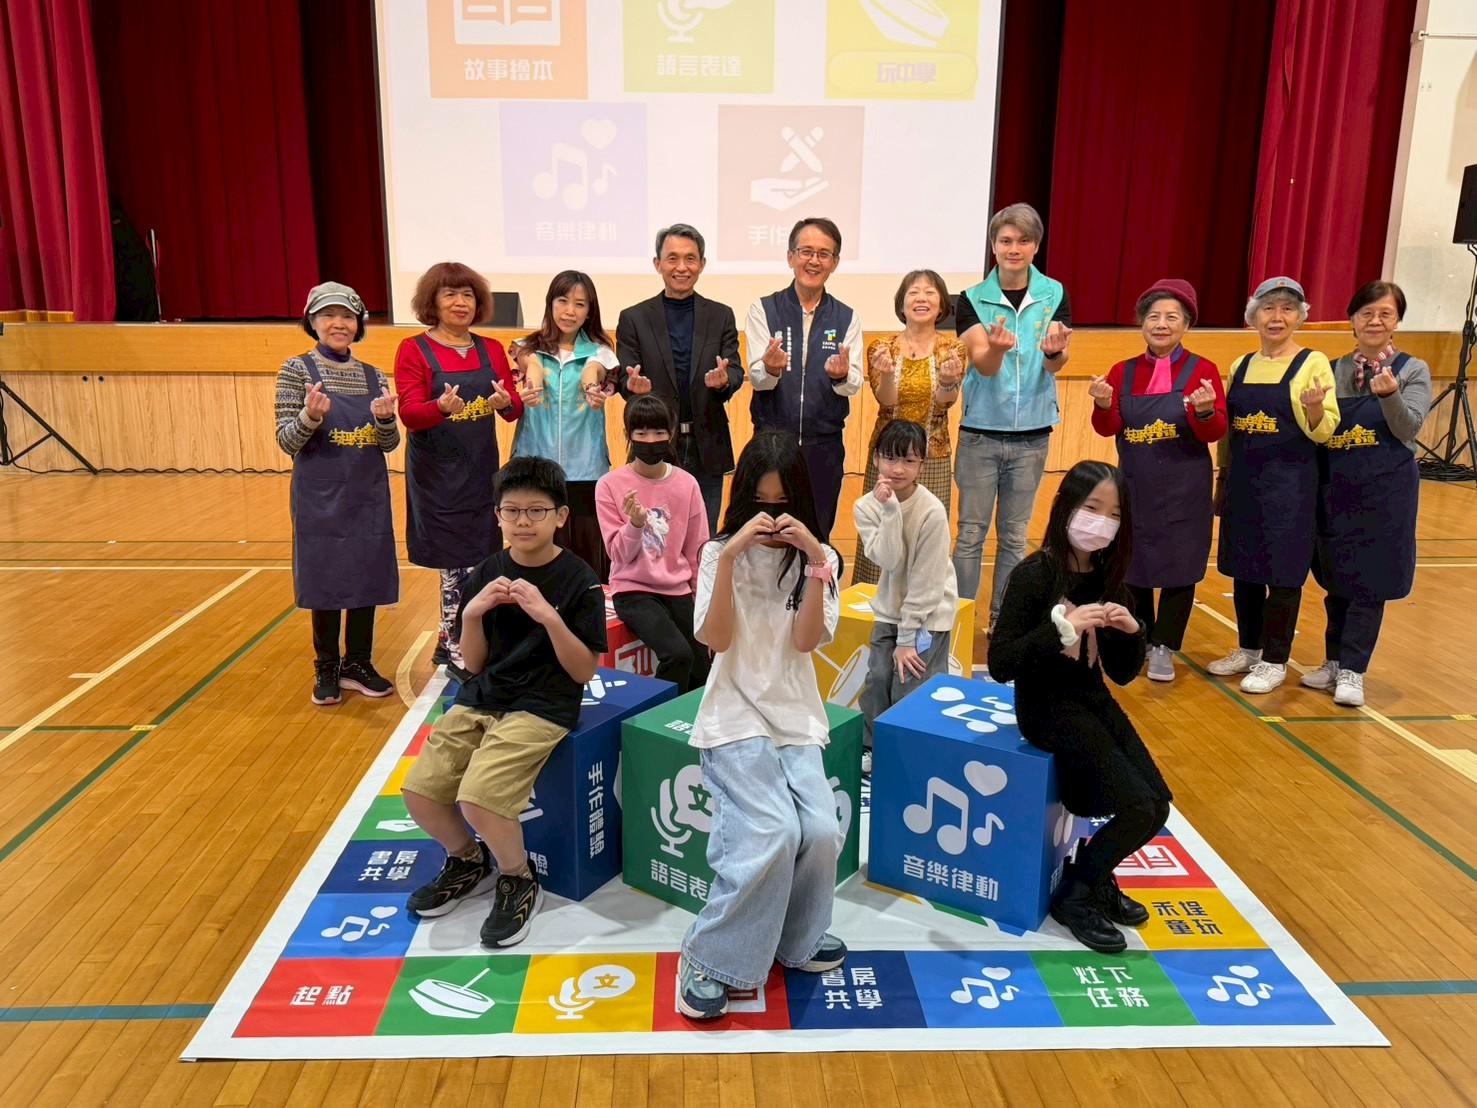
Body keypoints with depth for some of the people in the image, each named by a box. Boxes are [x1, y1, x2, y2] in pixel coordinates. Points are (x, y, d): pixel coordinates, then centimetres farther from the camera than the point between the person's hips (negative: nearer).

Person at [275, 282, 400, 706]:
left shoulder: (372, 376, 7)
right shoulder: (296, 370, -4)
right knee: (325, 579, 4)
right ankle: (327, 668, 20)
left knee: (368, 576, 8)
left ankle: (358, 663, 24)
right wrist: (311, 416, -27)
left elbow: (389, 444, 6)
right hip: (320, 497, -4)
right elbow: (287, 441, -8)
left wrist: (385, 419, -15)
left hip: (368, 495, 4)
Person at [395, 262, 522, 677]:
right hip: (437, 474, -4)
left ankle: (452, 644, 23)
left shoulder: (492, 349, 10)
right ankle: (455, 648, 14)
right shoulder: (413, 350, -2)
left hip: (480, 469, 4)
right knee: (460, 563, -3)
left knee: (474, 561, 5)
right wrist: (442, 407, -31)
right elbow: (409, 413, -11)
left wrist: (505, 402, -19)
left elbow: (516, 408, 4)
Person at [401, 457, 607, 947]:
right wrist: (472, 614, -12)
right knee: (419, 791, -8)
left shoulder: (578, 580, -9)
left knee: (478, 797, -23)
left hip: (543, 706, -5)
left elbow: (584, 671, -11)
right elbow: (474, 664, 6)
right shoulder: (487, 574, 3)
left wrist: (549, 617, -25)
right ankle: (468, 860, 24)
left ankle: (520, 882, 7)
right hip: (481, 699, 5)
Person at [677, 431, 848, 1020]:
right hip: (736, 718, -3)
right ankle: (710, 960, -5)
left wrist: (814, 560, -18)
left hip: (797, 717, 3)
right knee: (774, 833, -23)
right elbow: (716, 639, -12)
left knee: (821, 831, -17)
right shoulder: (719, 553, 0)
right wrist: (730, 557, -21)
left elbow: (806, 640, -8)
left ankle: (797, 938, 12)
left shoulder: (819, 557, 5)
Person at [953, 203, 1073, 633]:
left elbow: (1056, 364, -10)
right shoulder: (973, 299, -3)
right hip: (981, 432, -2)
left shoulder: (1055, 295, 1)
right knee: (971, 533, 2)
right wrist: (995, 348, -38)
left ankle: (1002, 618, 22)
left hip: (1032, 435, 2)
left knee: (1015, 535, 11)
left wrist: (1055, 351, -34)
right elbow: (983, 365, -15)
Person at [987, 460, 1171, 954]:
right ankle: (1075, 895, 8)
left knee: (1159, 804, -1)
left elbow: (1122, 673, 8)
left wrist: (1130, 631, -12)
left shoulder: (1108, 577, 4)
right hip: (1048, 706, -7)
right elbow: (999, 663, -21)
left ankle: (1095, 876, 25)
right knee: (1138, 808, -15)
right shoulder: (1034, 574, -16)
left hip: (1095, 701, 7)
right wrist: (1062, 628, -31)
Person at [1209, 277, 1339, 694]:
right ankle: (1248, 648, 28)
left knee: (1283, 571, 1)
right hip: (1243, 481, 5)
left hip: (1289, 484, -5)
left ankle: (1274, 660, 13)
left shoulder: (1312, 363, -5)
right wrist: (1223, 475, 15)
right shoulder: (1240, 366, 10)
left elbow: (1323, 432, -9)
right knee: (1243, 567, 12)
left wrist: (1315, 409, -29)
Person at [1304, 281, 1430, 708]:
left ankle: (1352, 672, 7)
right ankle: (1334, 662, 24)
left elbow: (1409, 429, -15)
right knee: (1335, 580, 11)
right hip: (1336, 488, 3)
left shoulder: (1414, 371, -1)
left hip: (1385, 491, -3)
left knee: (1370, 583, 0)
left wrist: (1389, 395, -30)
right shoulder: (1334, 371, 6)